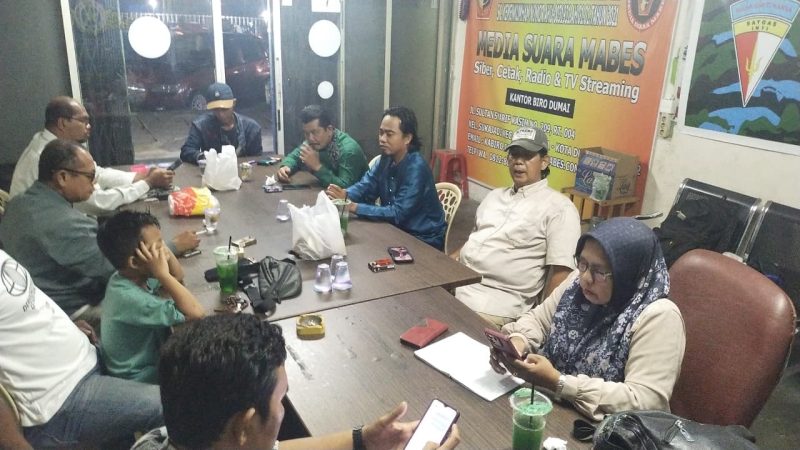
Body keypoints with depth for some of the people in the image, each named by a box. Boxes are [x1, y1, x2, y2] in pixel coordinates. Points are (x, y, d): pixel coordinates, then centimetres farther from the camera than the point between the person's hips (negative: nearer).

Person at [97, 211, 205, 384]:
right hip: (140, 378, -8)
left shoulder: (129, 276, -6)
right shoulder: (132, 299, -33)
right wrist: (163, 274, -34)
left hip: (149, 355, 9)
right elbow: (196, 314, -37)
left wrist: (164, 250, -13)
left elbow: (178, 277, 6)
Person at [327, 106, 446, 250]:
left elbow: (397, 214, -30)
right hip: (398, 230, 7)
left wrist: (353, 207, -34)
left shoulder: (416, 169, -26)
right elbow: (366, 186, -1)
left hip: (424, 240, -6)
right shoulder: (387, 158, -2)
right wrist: (345, 194, -23)